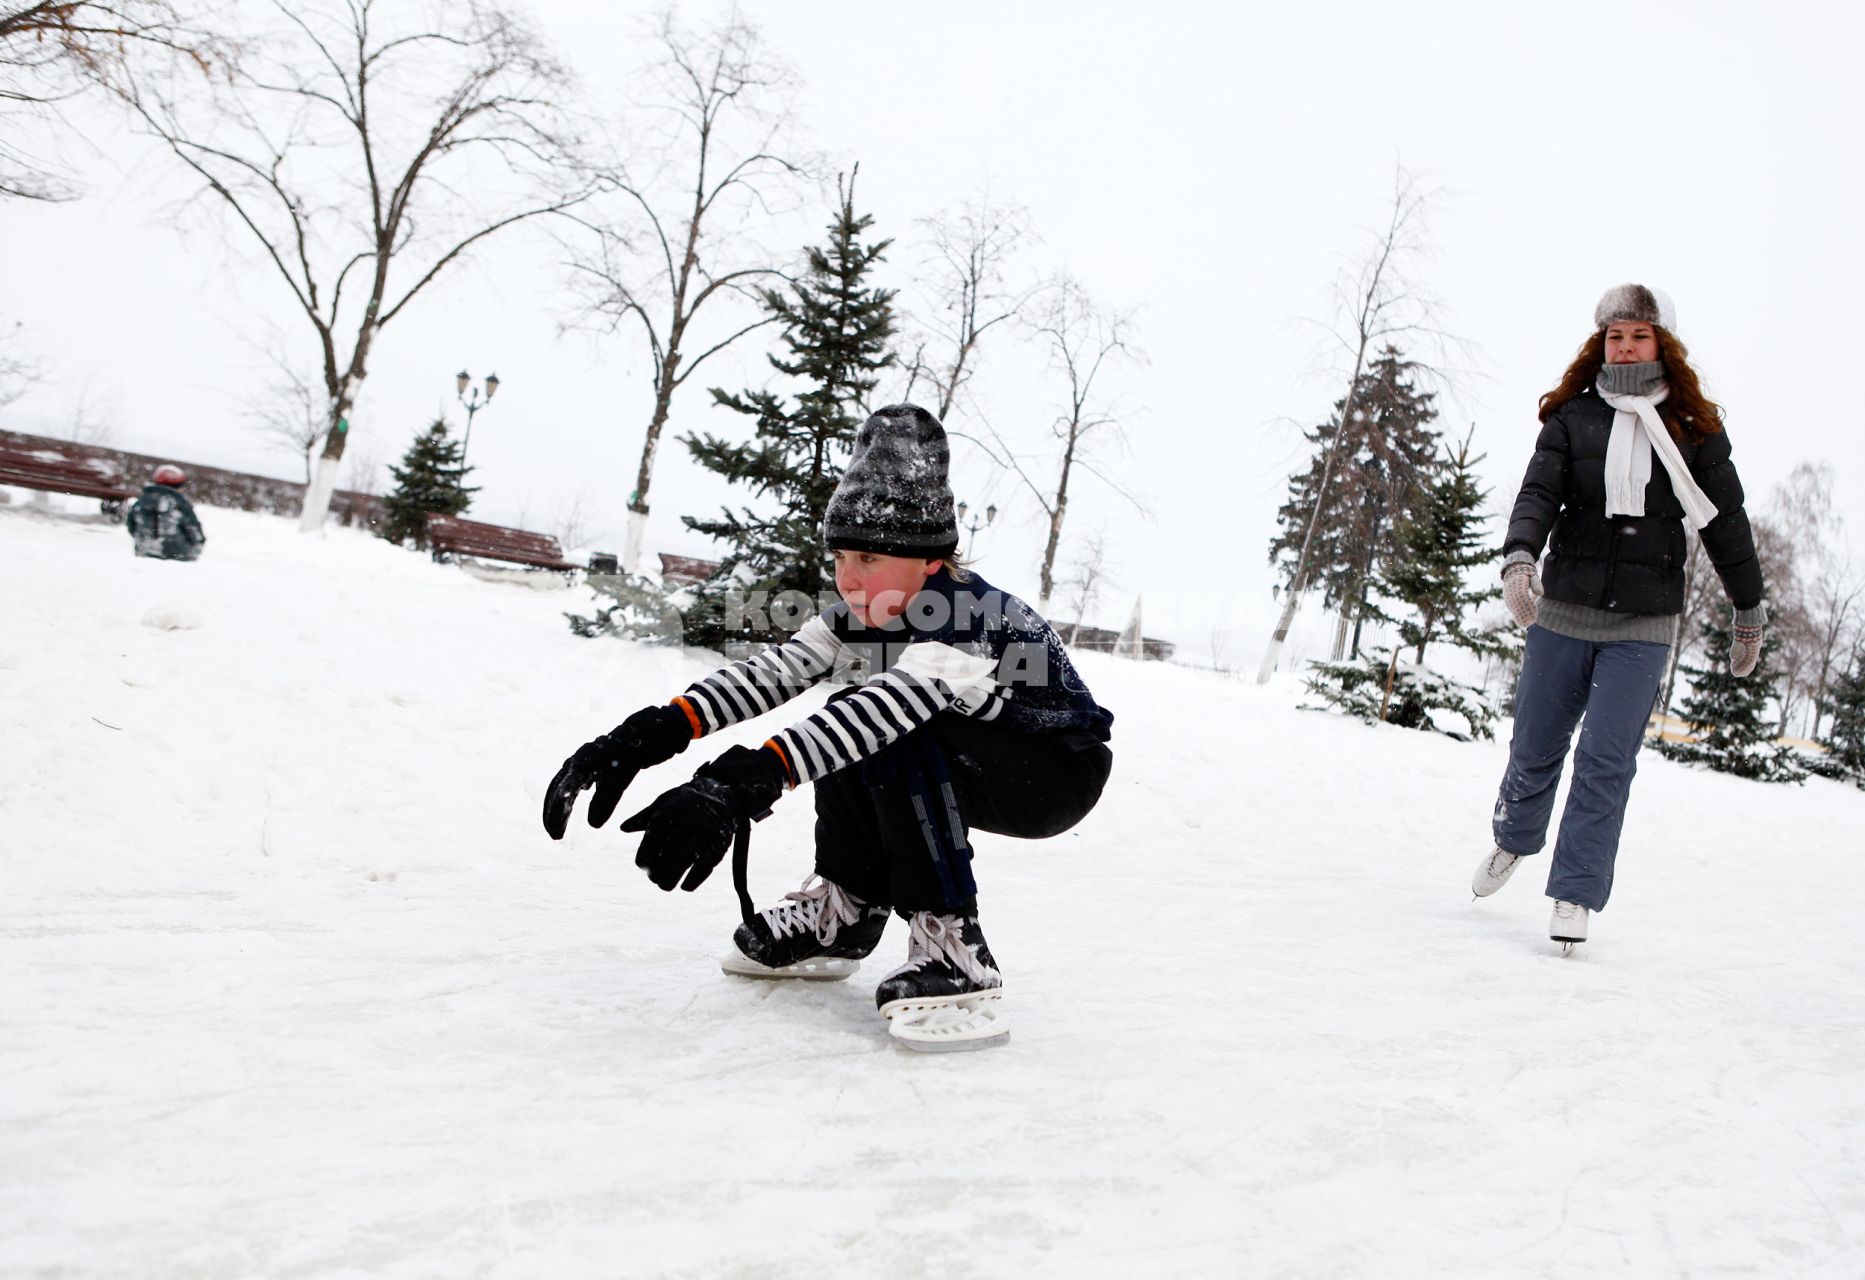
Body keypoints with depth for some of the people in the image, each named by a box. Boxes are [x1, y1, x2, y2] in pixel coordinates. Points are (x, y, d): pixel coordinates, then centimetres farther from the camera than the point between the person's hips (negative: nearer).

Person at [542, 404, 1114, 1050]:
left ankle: (952, 949, -25)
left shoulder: (968, 614, -32)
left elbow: (891, 704, -49)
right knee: (848, 733, -8)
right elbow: (770, 672, -20)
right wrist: (653, 732, -35)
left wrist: (744, 780, -59)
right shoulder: (864, 612, -7)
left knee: (892, 733, -30)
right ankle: (842, 912, 6)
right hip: (963, 770, 8)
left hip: (1061, 772, -8)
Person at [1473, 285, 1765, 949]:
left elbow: (1725, 521, 10)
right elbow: (1538, 493, -10)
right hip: (1561, 612, 1)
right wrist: (1518, 559, -29)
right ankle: (1513, 841, 37)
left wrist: (1749, 610, 14)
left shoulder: (1694, 426, 4)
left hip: (1642, 626, 0)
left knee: (1606, 762, -5)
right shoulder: (1573, 417, 3)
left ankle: (1574, 898, 4)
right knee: (1535, 748, 9)